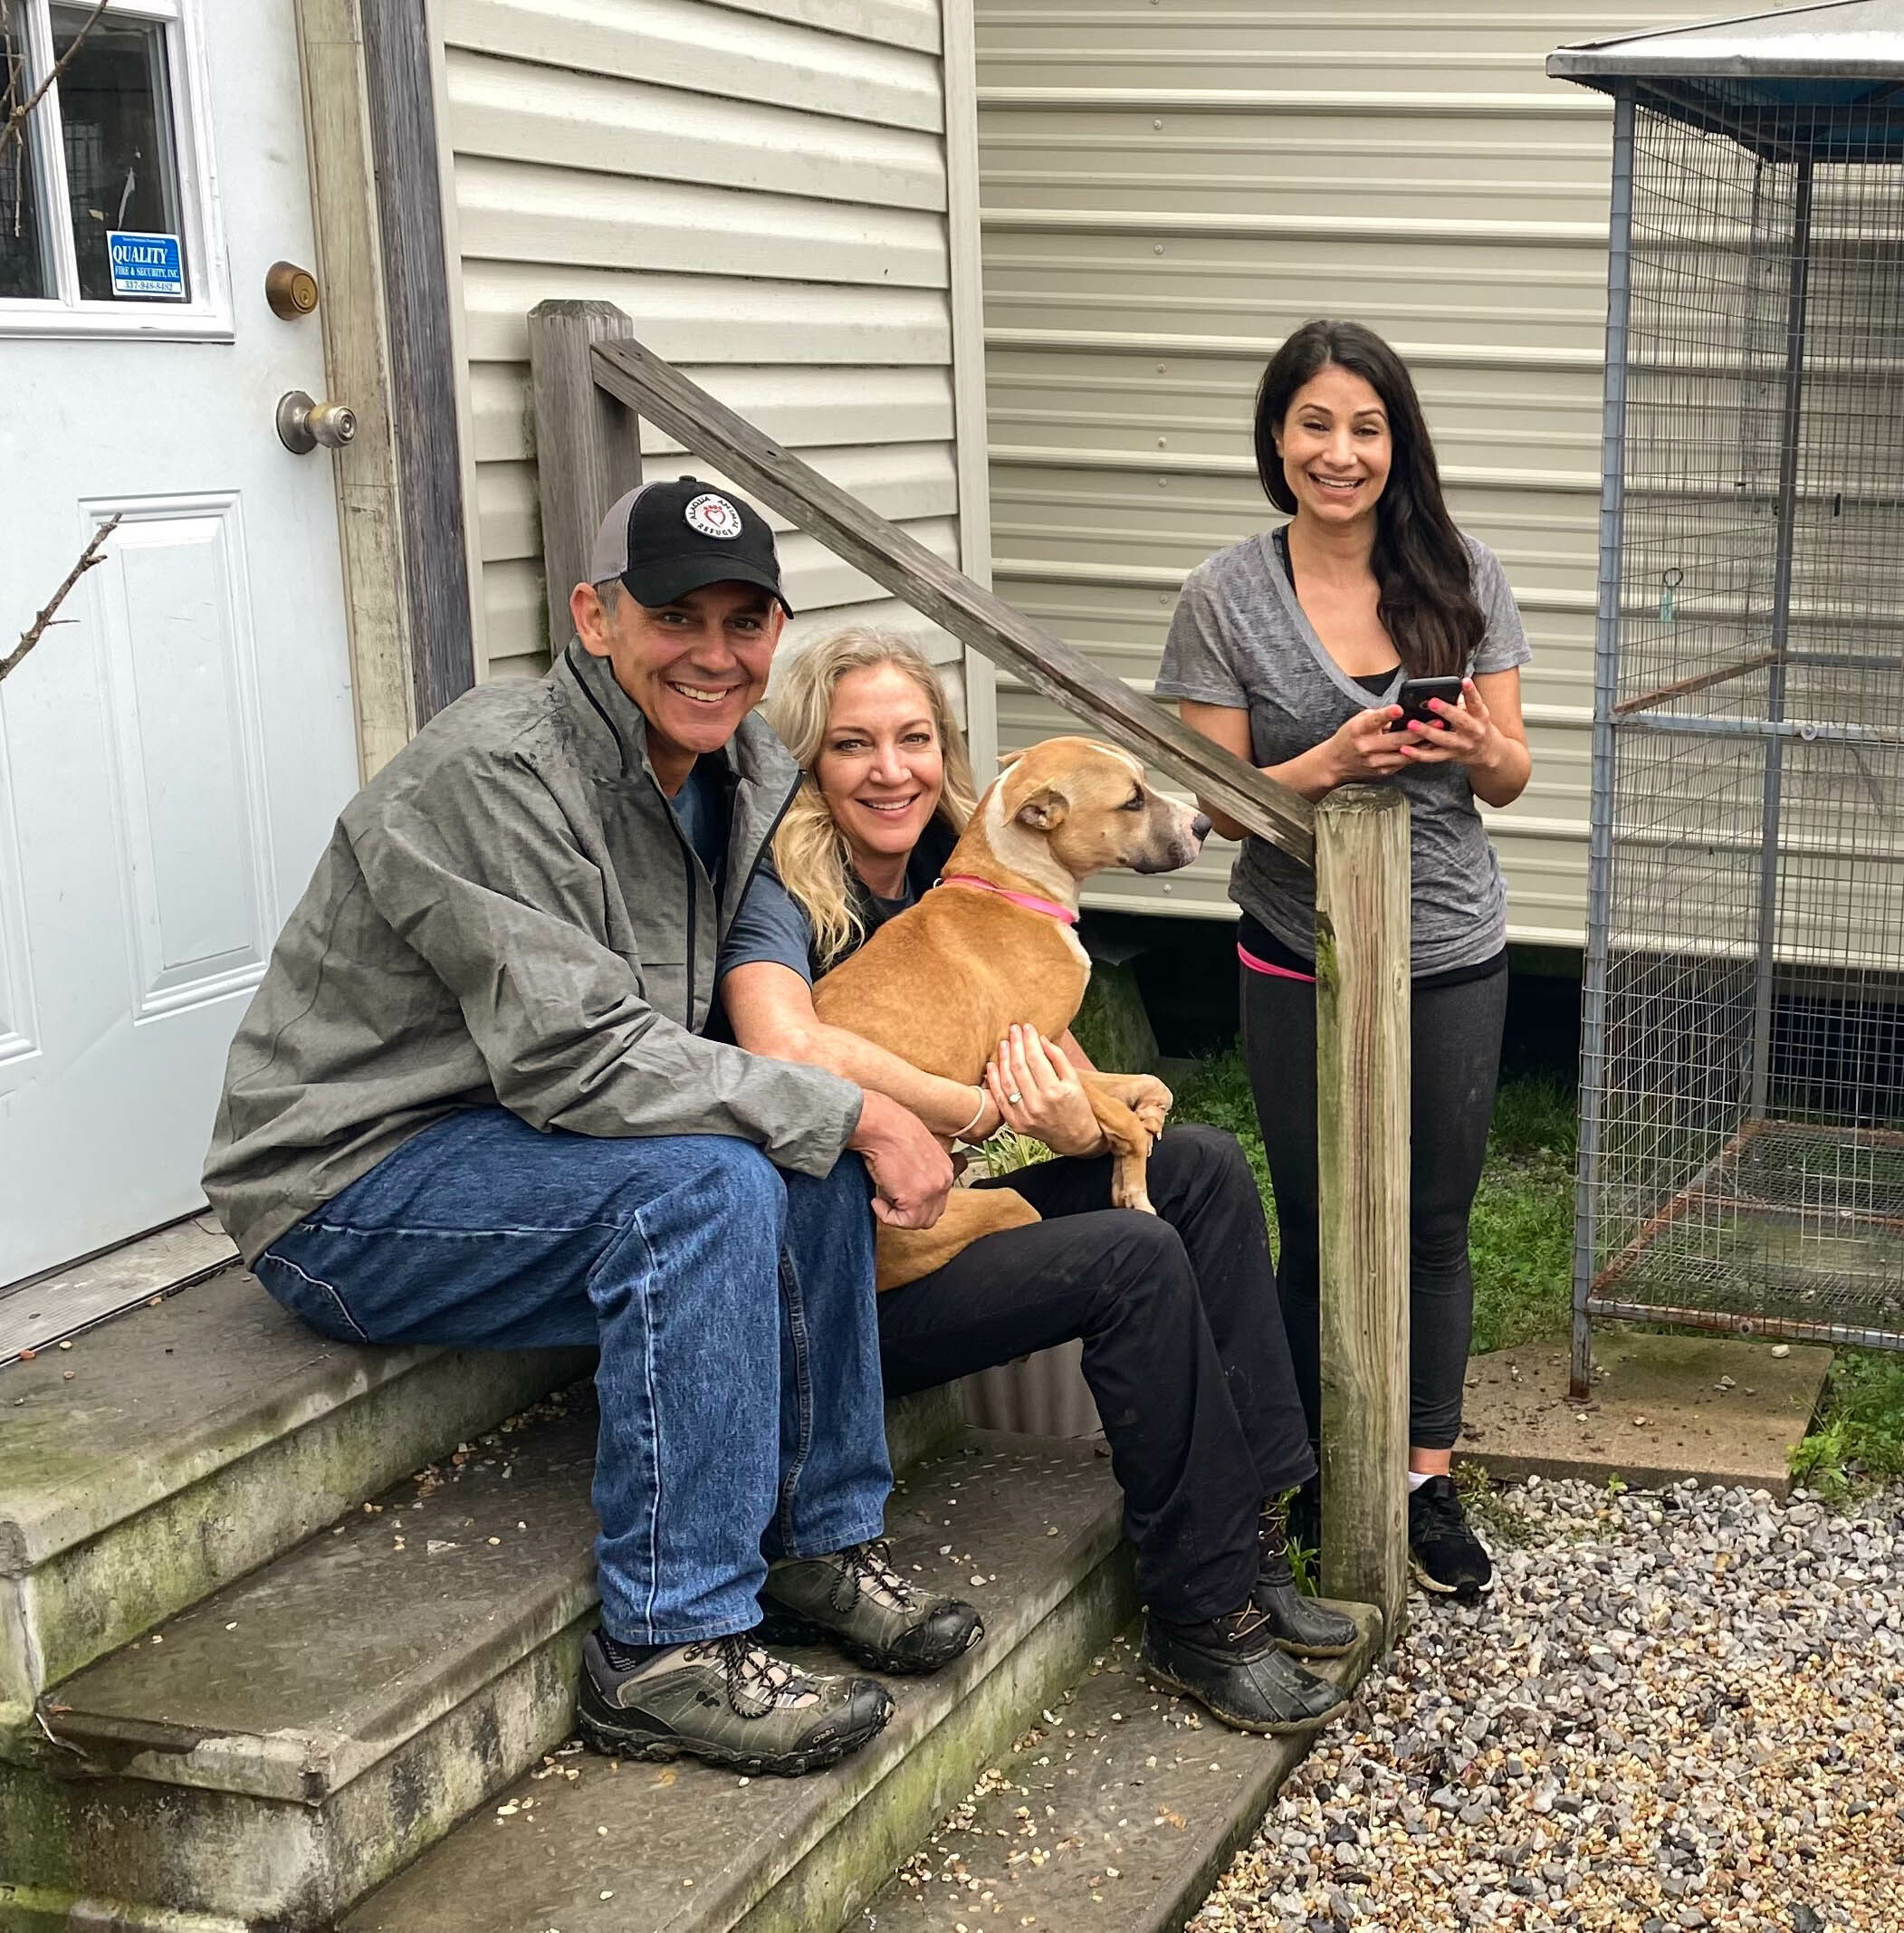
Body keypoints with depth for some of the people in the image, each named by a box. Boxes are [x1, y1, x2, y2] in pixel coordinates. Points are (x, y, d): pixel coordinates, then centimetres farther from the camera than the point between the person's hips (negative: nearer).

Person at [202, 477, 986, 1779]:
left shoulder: (744, 776, 4)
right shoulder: (499, 772, -23)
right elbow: (570, 1053, -30)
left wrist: (870, 1116, -10)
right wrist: (851, 1114, -27)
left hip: (504, 1139, 8)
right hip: (346, 1192, -8)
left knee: (810, 1154, -8)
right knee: (704, 1183, -28)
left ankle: (822, 1537, 4)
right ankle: (667, 1655, -21)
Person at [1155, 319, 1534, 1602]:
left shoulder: (1464, 578, -1)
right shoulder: (1229, 599, -6)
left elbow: (1512, 777, 3)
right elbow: (1219, 804, -6)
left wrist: (1478, 749, -19)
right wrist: (1328, 762, -24)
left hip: (1451, 957, 2)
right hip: (1301, 960, -2)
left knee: (1436, 1221, 11)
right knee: (1321, 1229, 9)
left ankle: (1428, 1480, 26)